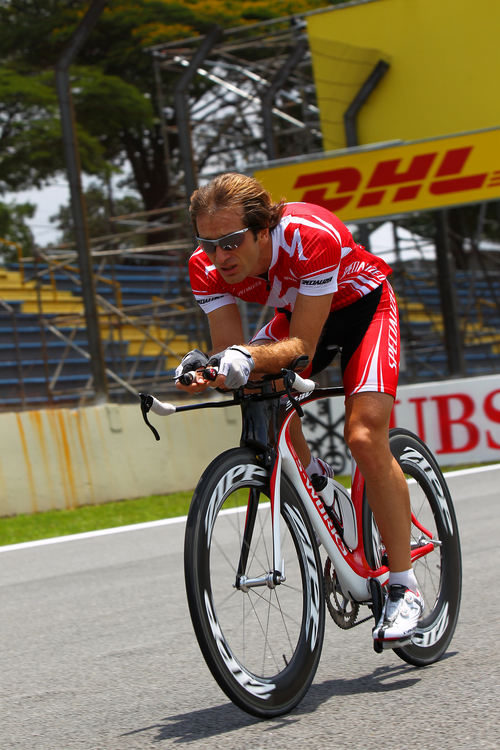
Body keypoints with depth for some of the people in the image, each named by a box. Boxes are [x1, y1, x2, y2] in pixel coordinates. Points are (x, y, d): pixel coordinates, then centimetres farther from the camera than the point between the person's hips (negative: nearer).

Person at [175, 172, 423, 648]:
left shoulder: (312, 237, -39)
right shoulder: (207, 268, -24)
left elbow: (303, 348, -37)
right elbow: (230, 349, -23)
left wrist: (249, 357, -55)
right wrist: (209, 370, -45)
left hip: (362, 304, -5)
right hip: (296, 312, 5)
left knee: (365, 436, -21)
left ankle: (403, 588, -11)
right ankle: (311, 475, 8)